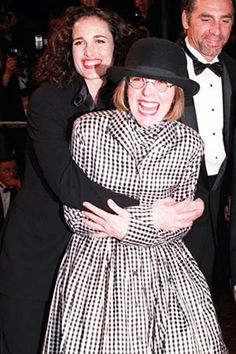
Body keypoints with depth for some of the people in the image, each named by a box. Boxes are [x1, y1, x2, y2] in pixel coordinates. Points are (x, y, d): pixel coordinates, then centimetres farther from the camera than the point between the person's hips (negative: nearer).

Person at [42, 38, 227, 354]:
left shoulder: (189, 143, -3)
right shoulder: (88, 128, -7)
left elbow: (180, 226, 0)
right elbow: (73, 212, -4)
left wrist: (131, 227, -19)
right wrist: (156, 217, -12)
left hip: (162, 267, 1)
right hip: (94, 267, -1)